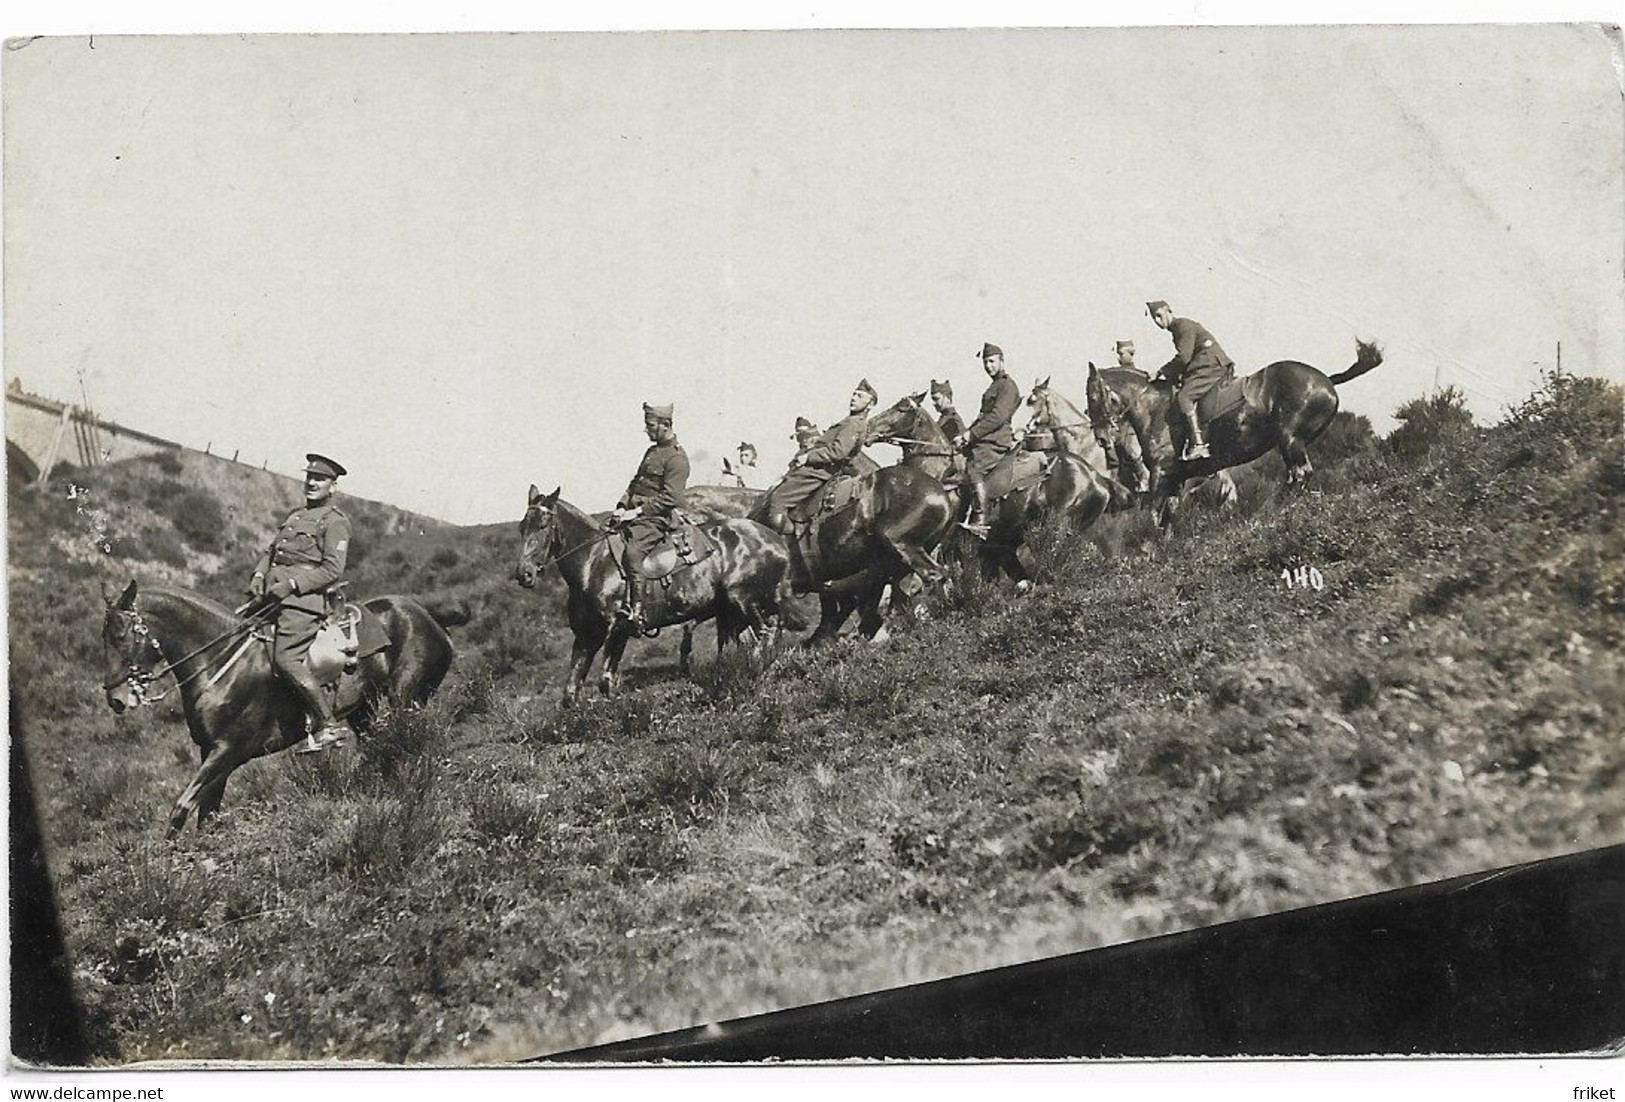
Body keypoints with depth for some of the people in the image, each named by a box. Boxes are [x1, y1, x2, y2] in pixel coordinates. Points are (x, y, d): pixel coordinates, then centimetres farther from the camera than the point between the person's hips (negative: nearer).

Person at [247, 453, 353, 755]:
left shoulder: (336, 521, -1)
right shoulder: (295, 515, 25)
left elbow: (333, 569, -11)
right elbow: (271, 550, 25)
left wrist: (291, 584, -18)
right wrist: (259, 576, 4)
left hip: (304, 597, -9)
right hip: (273, 594, 9)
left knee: (285, 658, -21)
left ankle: (328, 725, -15)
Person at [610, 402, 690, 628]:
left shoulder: (677, 457, -9)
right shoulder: (652, 451, 20)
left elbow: (669, 498, -17)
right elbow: (635, 483, 24)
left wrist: (637, 511, -19)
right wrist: (622, 506, 7)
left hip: (657, 519, -10)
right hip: (635, 514, 10)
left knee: (632, 552, -30)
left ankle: (636, 611, -30)